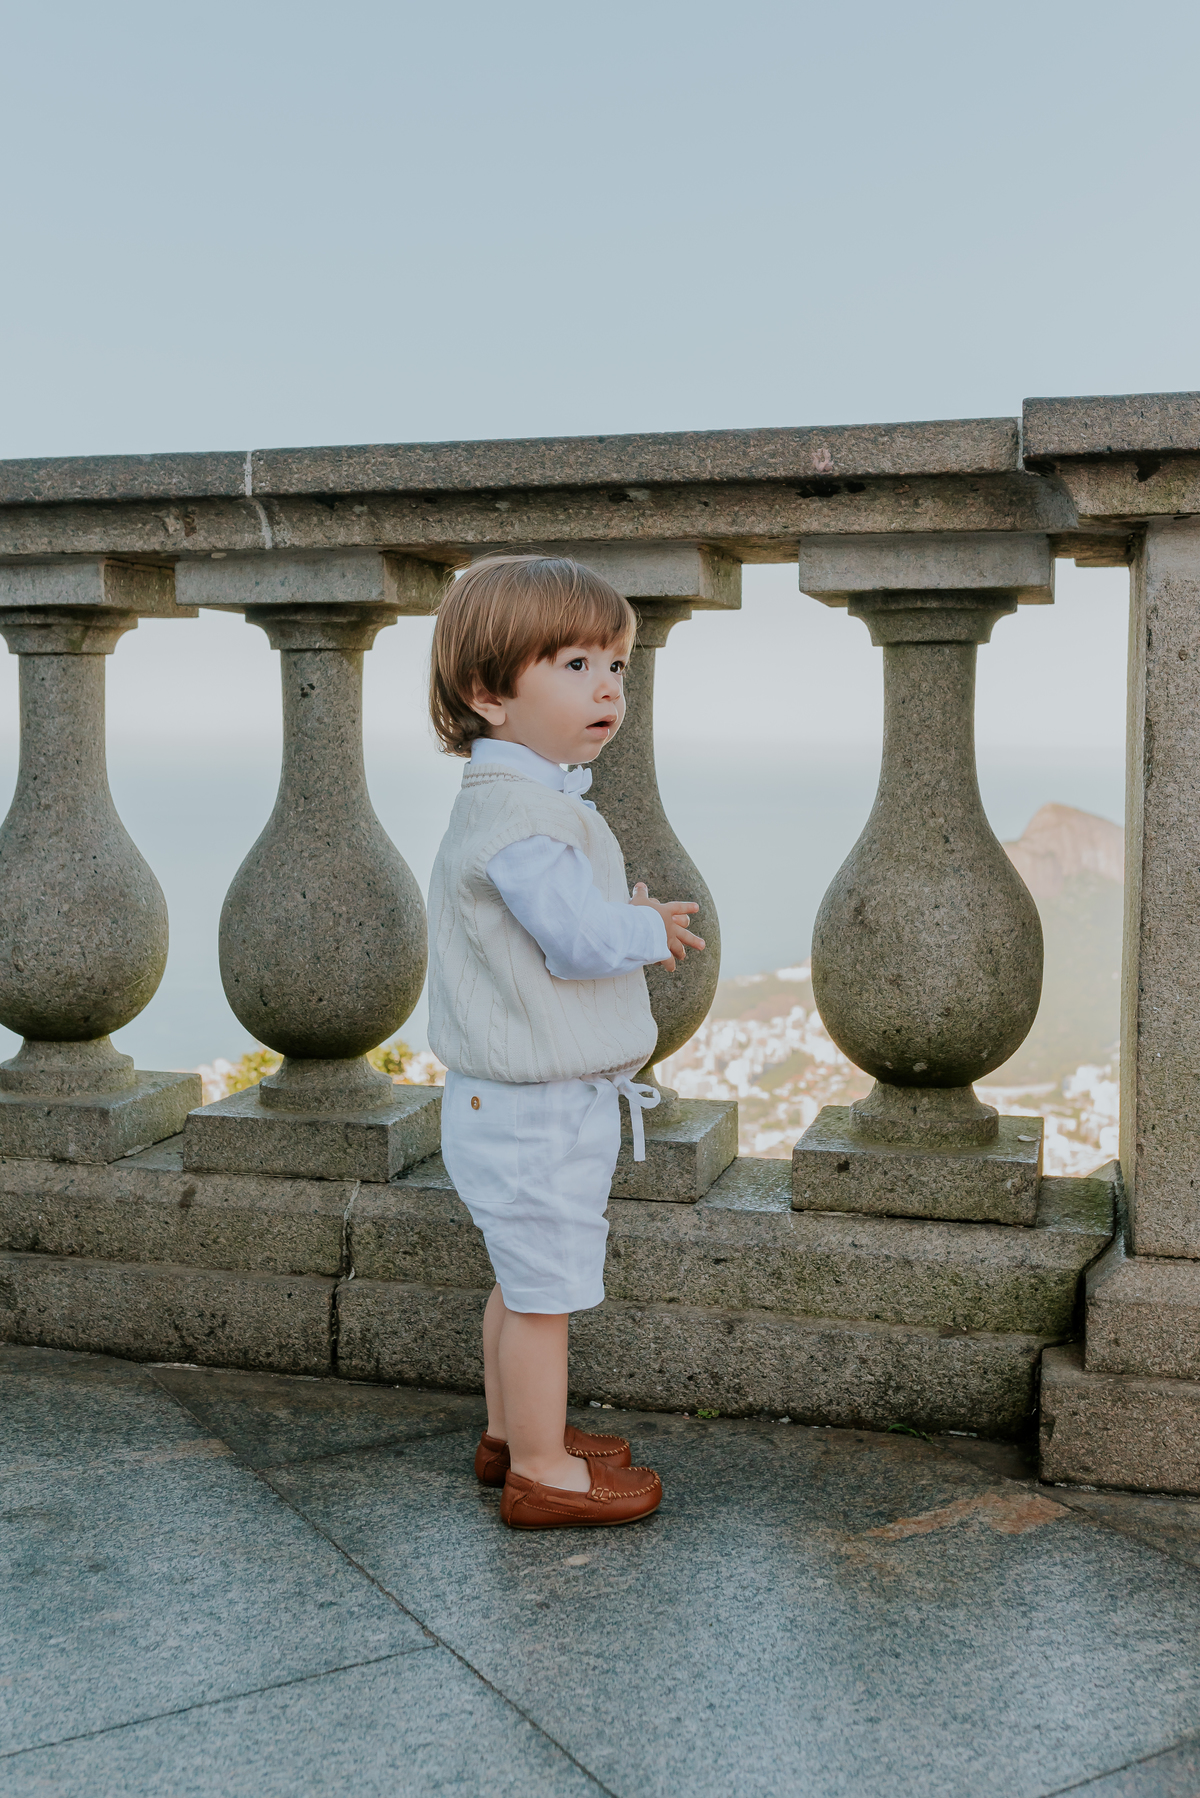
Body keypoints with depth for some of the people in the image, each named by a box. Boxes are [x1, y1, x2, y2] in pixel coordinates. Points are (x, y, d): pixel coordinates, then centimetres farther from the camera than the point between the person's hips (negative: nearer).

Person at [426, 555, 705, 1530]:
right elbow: (581, 939, -26)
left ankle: (512, 1429, 37)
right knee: (544, 1290, 2)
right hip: (539, 1112, -11)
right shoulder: (515, 810, -24)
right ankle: (542, 1472, 14)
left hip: (525, 1105, 11)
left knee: (524, 1282, 22)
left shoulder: (527, 796, 11)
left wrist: (626, 918, 5)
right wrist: (651, 928, -9)